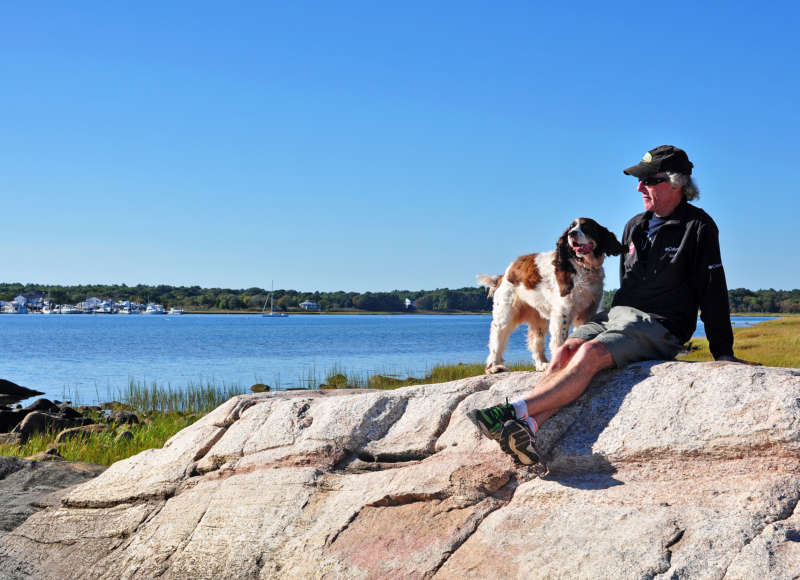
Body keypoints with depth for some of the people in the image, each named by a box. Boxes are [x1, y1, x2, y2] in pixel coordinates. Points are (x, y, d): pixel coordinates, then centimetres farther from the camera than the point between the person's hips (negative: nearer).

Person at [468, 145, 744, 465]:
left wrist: (723, 353, -3)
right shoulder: (635, 226, 19)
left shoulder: (698, 227, -1)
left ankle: (517, 410, -41)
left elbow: (712, 291, -2)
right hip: (616, 315, 6)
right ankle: (529, 428, -43)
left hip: (660, 327, -6)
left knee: (590, 353, -32)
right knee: (565, 351, -24)